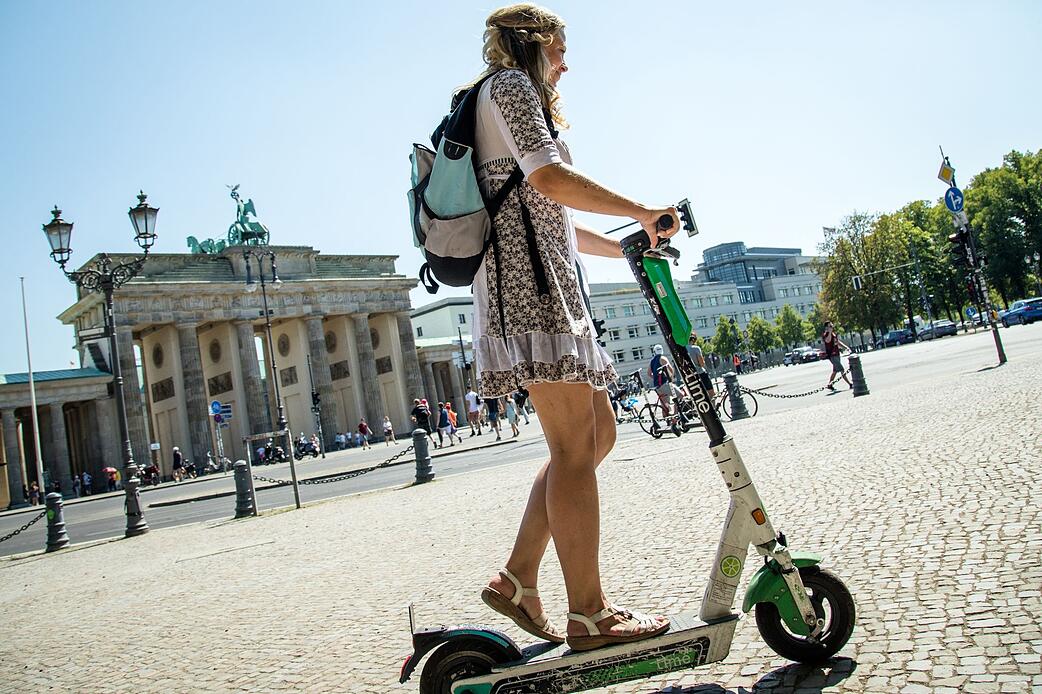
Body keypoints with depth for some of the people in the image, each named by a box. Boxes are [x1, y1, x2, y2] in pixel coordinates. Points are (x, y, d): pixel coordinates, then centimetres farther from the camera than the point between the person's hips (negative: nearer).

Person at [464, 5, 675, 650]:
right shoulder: (511, 85, 3)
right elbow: (552, 180, -14)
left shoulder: (515, 96, 33)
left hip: (544, 282, 10)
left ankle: (518, 578, 9)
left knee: (598, 432, 7)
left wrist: (624, 248, 27)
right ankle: (588, 616, -6)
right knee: (574, 445, -12)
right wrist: (643, 212, -8)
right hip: (527, 277, -10)